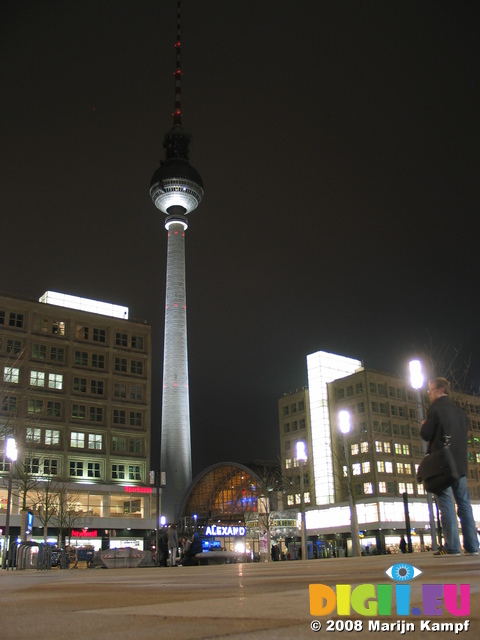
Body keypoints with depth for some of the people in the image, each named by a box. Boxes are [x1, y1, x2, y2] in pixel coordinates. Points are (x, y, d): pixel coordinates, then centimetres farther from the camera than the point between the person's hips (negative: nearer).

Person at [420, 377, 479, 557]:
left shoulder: (435, 408, -6)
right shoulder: (460, 412, 16)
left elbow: (426, 435, -10)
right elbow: (464, 434, 20)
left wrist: (424, 426, 10)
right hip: (460, 464, 7)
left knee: (446, 503, -7)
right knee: (464, 503, 7)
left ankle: (452, 547, -10)